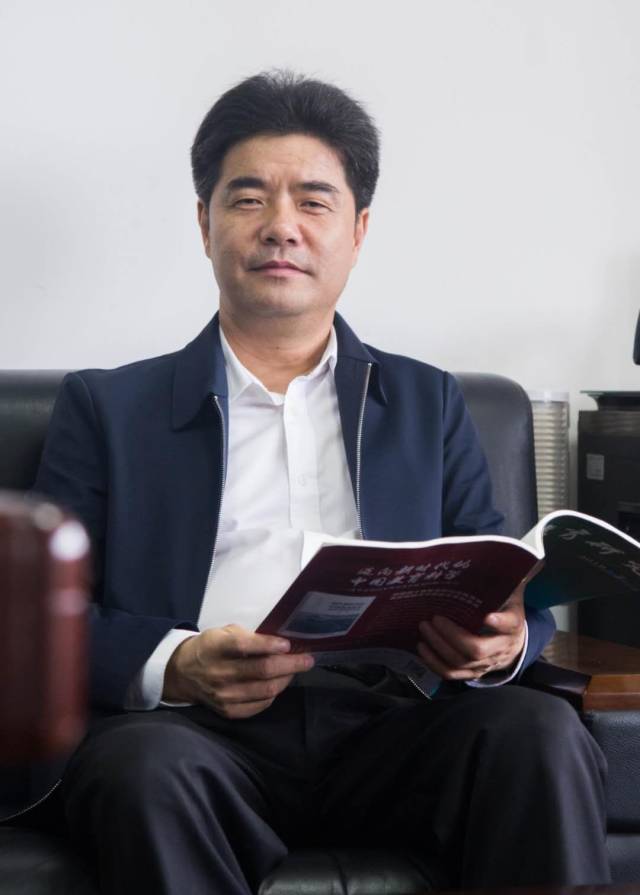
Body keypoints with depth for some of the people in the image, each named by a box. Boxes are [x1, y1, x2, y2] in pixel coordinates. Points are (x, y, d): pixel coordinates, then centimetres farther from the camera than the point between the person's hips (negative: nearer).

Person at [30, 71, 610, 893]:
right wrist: (173, 667, -15)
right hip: (194, 729, -1)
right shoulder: (106, 408, 17)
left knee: (538, 729, -29)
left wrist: (502, 644, -9)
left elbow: (508, 601, 17)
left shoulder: (428, 404, 23)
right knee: (144, 764, -36)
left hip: (387, 724, 2)